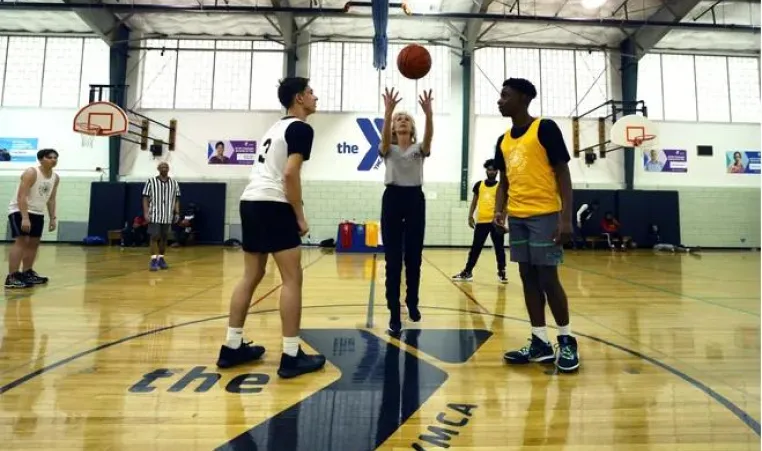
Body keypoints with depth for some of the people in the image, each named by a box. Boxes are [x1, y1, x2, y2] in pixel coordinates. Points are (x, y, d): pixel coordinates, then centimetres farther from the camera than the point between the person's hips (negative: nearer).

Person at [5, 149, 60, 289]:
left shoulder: (55, 178, 5)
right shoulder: (31, 173, -17)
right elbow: (21, 196, -24)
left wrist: (53, 218, 8)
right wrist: (25, 217, -31)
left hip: (37, 213, 8)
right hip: (20, 211, -8)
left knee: (34, 243, 11)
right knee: (21, 241, -16)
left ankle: (27, 273, 22)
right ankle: (11, 277, -17)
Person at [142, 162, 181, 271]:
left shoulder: (174, 183, 8)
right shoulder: (151, 181, -1)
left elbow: (176, 199, 10)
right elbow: (146, 198, -2)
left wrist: (177, 213, 2)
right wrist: (146, 213, -10)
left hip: (167, 216, 3)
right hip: (155, 215, -3)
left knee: (164, 238, 9)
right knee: (155, 237, -5)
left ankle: (161, 259, 19)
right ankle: (154, 260, -2)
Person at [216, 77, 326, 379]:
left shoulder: (278, 126, 24)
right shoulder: (301, 128, -4)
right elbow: (290, 174, -16)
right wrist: (300, 218, -10)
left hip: (250, 201, 9)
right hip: (272, 204, -9)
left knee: (251, 276, 14)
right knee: (292, 278, -5)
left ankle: (232, 347, 21)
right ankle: (291, 356, -1)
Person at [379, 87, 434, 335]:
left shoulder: (419, 148, 9)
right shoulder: (388, 148, 9)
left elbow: (429, 136, -14)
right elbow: (385, 135, -15)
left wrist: (428, 112, -32)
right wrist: (388, 110, -32)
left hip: (415, 199, 1)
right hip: (392, 198, -1)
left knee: (414, 257, 7)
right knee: (393, 259, -4)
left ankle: (412, 302, 29)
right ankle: (394, 313, 2)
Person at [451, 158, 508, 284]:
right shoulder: (479, 184, 11)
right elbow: (474, 201, 14)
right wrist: (470, 217, 6)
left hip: (495, 222, -2)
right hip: (481, 221, 2)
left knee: (499, 248, 5)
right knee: (475, 248, 6)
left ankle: (501, 273, 16)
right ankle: (467, 272, 13)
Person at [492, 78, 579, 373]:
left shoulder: (545, 128, -5)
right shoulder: (503, 141, 15)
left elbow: (562, 174, -8)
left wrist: (566, 217, -16)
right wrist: (499, 210, 0)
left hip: (545, 215, -7)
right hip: (517, 217, 7)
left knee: (547, 278, -4)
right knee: (528, 278, 7)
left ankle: (567, 341, 15)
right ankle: (540, 343, 17)